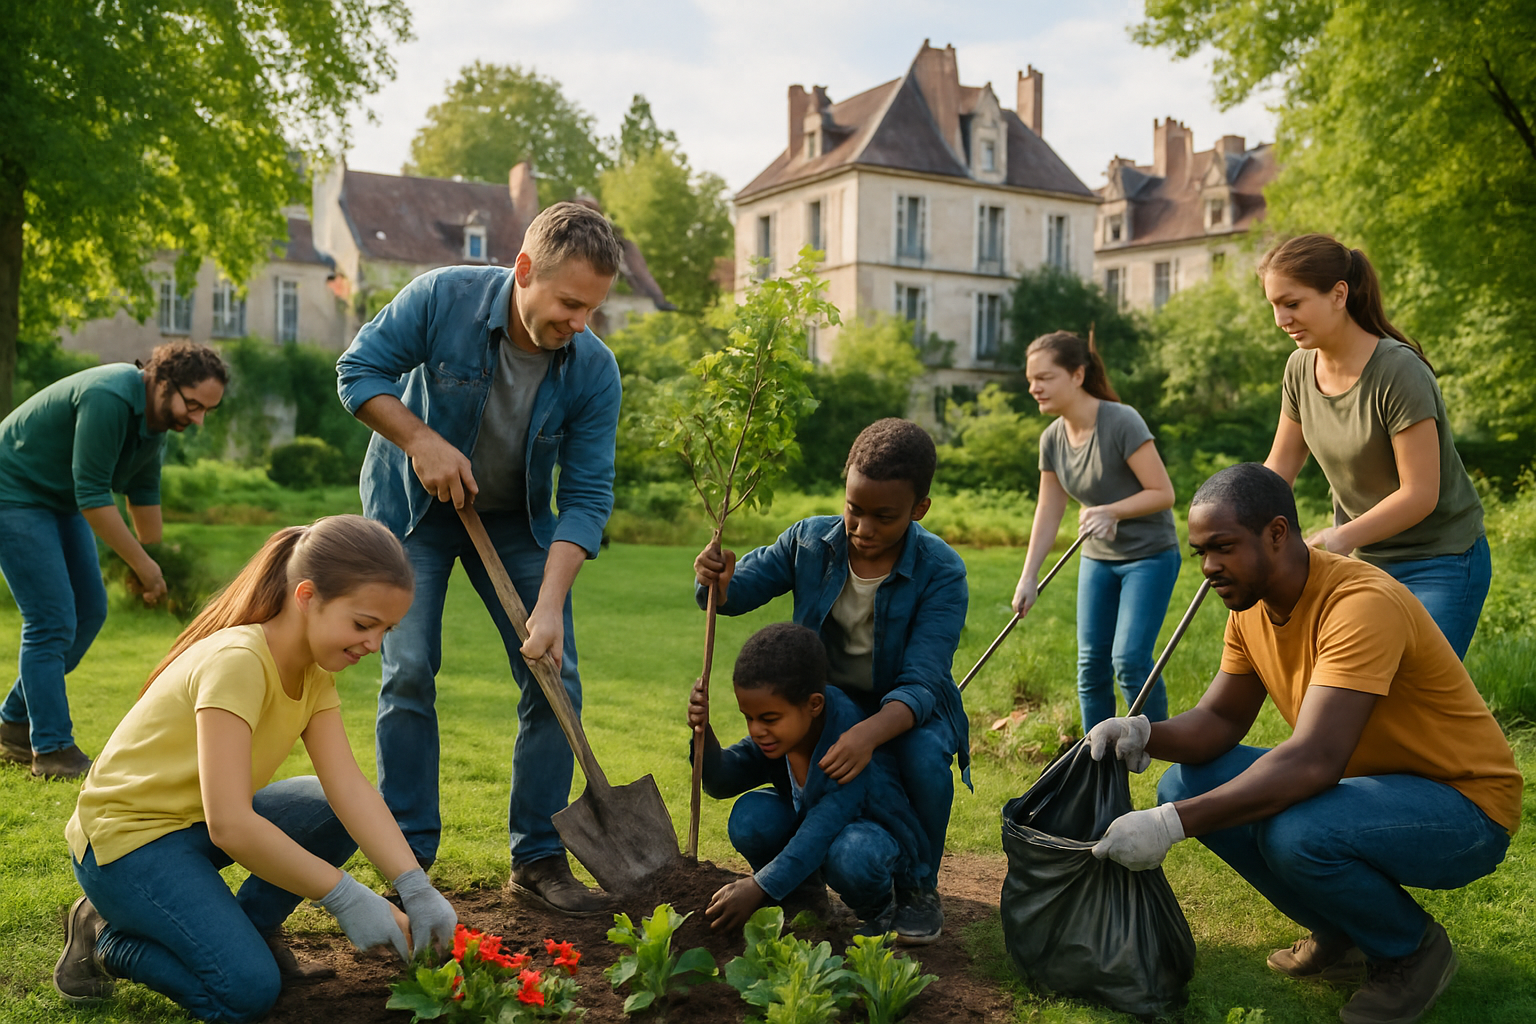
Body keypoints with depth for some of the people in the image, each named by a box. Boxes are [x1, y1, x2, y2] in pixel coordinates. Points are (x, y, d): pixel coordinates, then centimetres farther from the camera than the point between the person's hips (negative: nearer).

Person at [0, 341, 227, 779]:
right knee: (52, 621, -12)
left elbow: (144, 491, 11)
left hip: (61, 498, 9)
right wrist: (142, 564, -22)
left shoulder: (156, 412, -2)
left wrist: (153, 564, 14)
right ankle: (51, 750, -4)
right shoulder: (108, 399, -30)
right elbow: (92, 496, -29)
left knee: (89, 610, 8)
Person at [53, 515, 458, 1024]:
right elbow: (230, 825, -35)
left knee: (339, 814, -9)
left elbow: (349, 787, -13)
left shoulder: (314, 670, -3)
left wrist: (416, 888, -24)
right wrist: (345, 896, -29)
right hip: (126, 834, -8)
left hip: (196, 821, 8)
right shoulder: (236, 662, -30)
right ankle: (106, 938, 2)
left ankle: (251, 925, 8)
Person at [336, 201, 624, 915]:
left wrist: (550, 606, -29)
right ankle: (408, 859, 6)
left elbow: (586, 497, -20)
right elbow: (358, 372, -13)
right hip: (412, 508, -1)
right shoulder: (443, 298, -24)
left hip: (515, 519, 2)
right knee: (409, 672, -8)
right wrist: (422, 440, -27)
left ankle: (539, 859, 7)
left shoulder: (594, 370, -21)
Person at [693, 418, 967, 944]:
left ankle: (918, 887, -4)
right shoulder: (811, 541, -12)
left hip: (908, 710, -2)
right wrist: (715, 580, -31)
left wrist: (870, 733, -51)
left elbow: (920, 683, -30)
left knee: (924, 759, -34)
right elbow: (738, 591, -4)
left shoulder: (941, 573, -22)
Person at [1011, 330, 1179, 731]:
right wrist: (1029, 577, 3)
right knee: (1091, 664, 5)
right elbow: (1049, 511, 4)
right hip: (1098, 558, 7)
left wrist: (1112, 511, -32)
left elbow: (1163, 493, -19)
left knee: (1129, 660, -14)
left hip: (1150, 555, -6)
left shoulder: (1122, 422, -22)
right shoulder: (1052, 438, -3)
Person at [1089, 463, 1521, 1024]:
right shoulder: (1251, 604, -2)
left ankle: (1412, 949, -1)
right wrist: (1146, 735, -21)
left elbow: (1313, 761, -38)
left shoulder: (1361, 604, -29)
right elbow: (1219, 719, 2)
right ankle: (1342, 935, 10)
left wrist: (1172, 824, -43)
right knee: (1187, 782, -6)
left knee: (1295, 833, -35)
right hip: (1361, 783, 8)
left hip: (1465, 807, -8)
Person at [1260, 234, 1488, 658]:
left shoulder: (1398, 371, -22)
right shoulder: (1301, 367, -2)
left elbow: (1419, 494, -22)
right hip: (1365, 557, 6)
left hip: (1440, 562, -6)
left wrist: (1341, 538, -30)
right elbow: (1280, 465, 7)